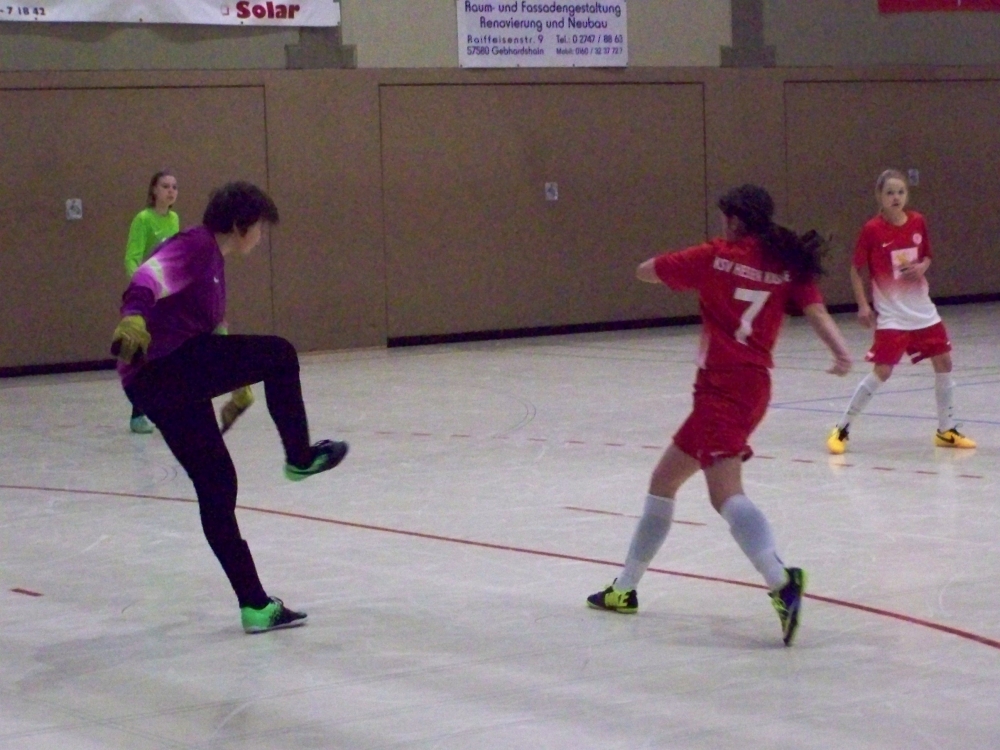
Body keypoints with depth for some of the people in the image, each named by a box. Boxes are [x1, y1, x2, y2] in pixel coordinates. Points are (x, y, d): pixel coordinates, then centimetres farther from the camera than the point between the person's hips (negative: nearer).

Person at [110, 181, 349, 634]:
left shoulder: (214, 259, 25)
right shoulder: (194, 247, -6)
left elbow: (212, 329, 39)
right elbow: (152, 276, -27)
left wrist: (239, 385, 50)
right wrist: (133, 316, -48)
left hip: (154, 387, 10)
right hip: (163, 369, -10)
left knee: (216, 485, 10)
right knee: (279, 354, -2)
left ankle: (255, 604, 12)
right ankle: (300, 457, 11)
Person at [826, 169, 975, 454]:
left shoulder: (917, 222, 1)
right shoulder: (872, 230, -11)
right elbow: (856, 269, -3)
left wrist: (921, 268, -8)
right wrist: (863, 306, -10)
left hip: (922, 309, 5)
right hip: (891, 313, -5)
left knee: (943, 362, 5)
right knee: (881, 371, -11)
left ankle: (946, 430, 20)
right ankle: (842, 429, 3)